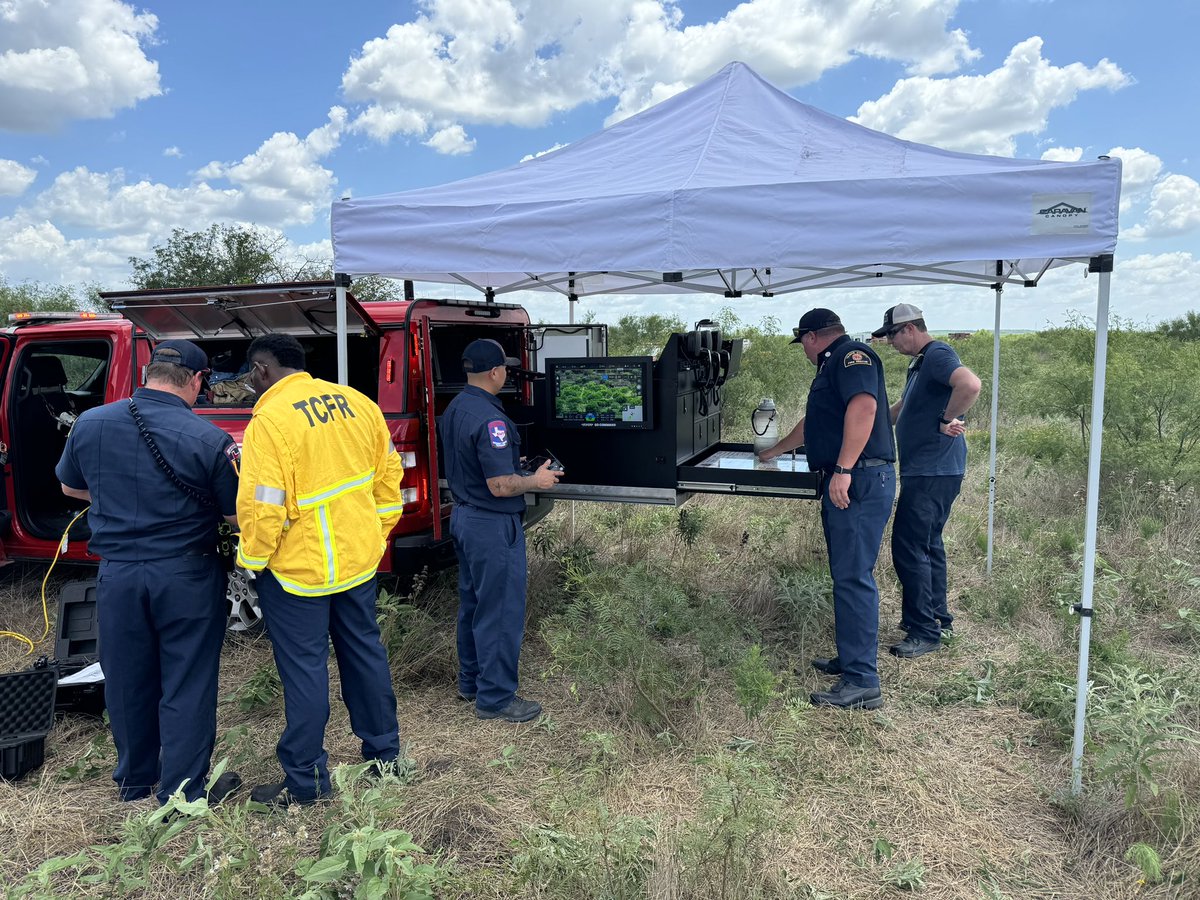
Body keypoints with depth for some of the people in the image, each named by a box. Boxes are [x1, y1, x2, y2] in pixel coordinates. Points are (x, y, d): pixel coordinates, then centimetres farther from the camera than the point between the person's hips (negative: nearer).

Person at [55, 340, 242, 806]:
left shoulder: (89, 424, -3)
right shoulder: (210, 440, -18)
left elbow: (71, 487, 14)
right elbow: (237, 517, -9)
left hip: (116, 574, 4)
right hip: (186, 577, -4)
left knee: (127, 683, 19)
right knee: (186, 688, 9)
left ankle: (134, 783, 38)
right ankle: (182, 794, 19)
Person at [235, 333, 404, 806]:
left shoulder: (271, 419, -19)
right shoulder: (356, 402, 1)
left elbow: (263, 506, -21)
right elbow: (389, 472, 7)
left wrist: (251, 559, -4)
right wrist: (377, 533, 16)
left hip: (297, 567, -6)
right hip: (359, 557, 7)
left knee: (304, 669, 6)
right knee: (365, 651, 18)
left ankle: (305, 780, 20)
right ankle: (384, 752, 33)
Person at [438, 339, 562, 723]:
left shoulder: (453, 410, 6)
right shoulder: (489, 419, -24)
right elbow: (501, 486, -25)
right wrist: (537, 480, -9)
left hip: (463, 516, 10)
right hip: (492, 526, -10)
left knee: (472, 605, 20)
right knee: (500, 613, 1)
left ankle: (470, 682, 34)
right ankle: (495, 698, 12)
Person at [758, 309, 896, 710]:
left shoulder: (852, 355, -6)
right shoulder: (833, 366, 26)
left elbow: (863, 407, -24)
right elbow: (812, 424, 39)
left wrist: (844, 470, -29)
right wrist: (775, 451, 51)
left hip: (859, 481, -10)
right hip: (843, 483, 10)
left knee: (853, 577, -11)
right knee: (846, 575, 13)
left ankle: (862, 683, -8)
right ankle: (851, 658, 22)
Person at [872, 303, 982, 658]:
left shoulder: (938, 355, -15)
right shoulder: (920, 362, 18)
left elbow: (971, 384, -34)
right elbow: (903, 407, 32)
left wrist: (948, 421, -23)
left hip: (933, 472, -11)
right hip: (926, 470, 11)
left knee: (908, 548, -8)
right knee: (927, 545, 17)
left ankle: (925, 632, -1)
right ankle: (938, 617, 28)